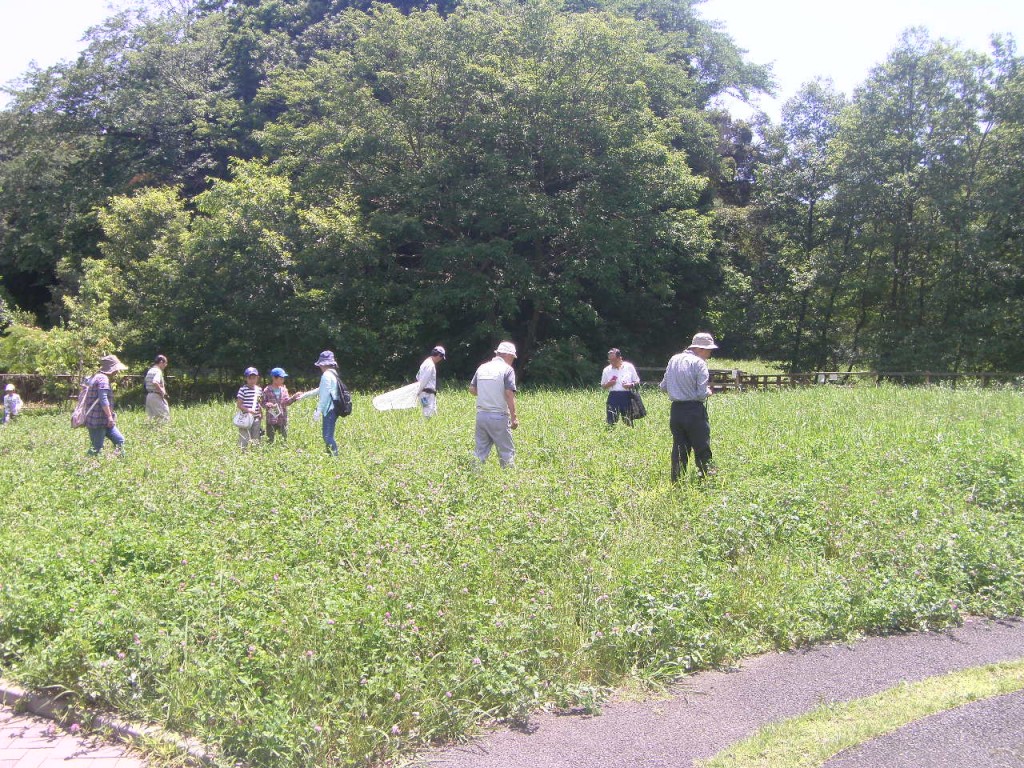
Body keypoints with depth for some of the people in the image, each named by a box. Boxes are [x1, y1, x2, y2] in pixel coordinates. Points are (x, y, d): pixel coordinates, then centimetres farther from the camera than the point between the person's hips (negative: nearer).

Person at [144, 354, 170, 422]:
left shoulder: (150, 371, 14)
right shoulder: (158, 371, -14)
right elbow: (155, 382, -31)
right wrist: (162, 391, -20)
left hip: (149, 396, 9)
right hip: (157, 396, -9)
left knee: (152, 417, 12)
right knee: (165, 417, -7)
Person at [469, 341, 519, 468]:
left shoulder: (482, 367, 11)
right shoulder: (507, 369, -7)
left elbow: (472, 389, 13)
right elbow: (509, 394, -14)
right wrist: (514, 417, -12)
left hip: (481, 414, 5)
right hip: (498, 416, -5)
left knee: (480, 452, 11)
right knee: (507, 452, 4)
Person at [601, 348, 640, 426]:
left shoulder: (629, 367, 3)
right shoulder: (607, 370, 6)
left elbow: (637, 381, 9)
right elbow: (603, 385, 13)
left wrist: (631, 385, -12)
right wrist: (608, 384, -9)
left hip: (627, 397, -1)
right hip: (613, 397, 1)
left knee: (628, 423, 5)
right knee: (611, 423, -5)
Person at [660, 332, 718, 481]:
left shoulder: (673, 360, 8)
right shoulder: (699, 363, -11)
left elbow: (663, 386, 12)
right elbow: (702, 394, -16)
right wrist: (709, 391, 5)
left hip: (676, 410, 6)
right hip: (694, 411, -6)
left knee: (679, 449, 12)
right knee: (702, 450, 3)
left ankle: (677, 483, 13)